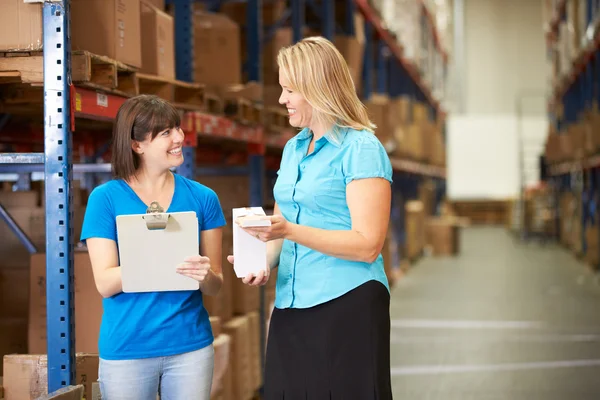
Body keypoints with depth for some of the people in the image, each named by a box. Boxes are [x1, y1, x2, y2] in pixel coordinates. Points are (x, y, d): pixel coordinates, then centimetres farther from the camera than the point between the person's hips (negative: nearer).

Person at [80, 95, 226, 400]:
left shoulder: (202, 198, 2)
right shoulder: (105, 198, -5)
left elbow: (215, 286, 3)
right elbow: (105, 283, -11)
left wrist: (204, 275, -20)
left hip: (190, 344, 2)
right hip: (126, 349, -2)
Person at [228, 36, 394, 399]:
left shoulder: (361, 149, -9)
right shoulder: (293, 149, 14)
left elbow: (368, 245, -16)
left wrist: (290, 231, -22)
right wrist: (265, 261, -3)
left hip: (347, 307, -7)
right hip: (291, 309, 7)